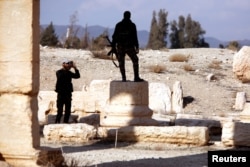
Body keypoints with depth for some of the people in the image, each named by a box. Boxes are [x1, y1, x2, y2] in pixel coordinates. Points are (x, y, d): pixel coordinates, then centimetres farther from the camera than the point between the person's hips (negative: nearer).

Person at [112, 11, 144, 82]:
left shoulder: (118, 25, 3)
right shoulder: (132, 25, -2)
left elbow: (114, 36, 2)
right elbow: (135, 37, -5)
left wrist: (113, 46, 7)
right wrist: (137, 47, -2)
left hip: (120, 47, 2)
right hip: (129, 47, -2)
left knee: (121, 63, 8)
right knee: (135, 60, 8)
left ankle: (124, 78, 3)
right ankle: (136, 77, 1)